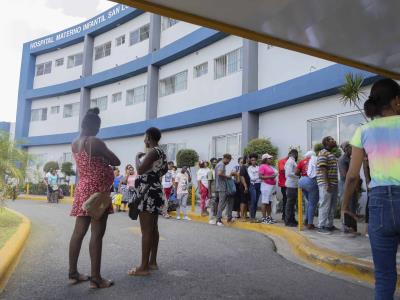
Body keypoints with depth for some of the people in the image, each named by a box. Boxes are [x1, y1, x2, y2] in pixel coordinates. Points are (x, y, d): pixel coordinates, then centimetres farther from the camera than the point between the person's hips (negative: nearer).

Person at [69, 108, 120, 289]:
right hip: (97, 190, -8)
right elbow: (116, 161, -7)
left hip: (82, 189, 8)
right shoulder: (95, 142, -14)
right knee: (97, 234, -5)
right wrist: (105, 158, 10)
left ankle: (73, 273, 19)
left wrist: (102, 160, 6)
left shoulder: (74, 144, 10)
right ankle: (95, 278, -1)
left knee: (78, 232, 11)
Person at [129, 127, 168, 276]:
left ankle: (144, 267, -3)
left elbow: (140, 170, -23)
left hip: (148, 192, -10)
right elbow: (165, 169, 31)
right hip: (155, 191, 10)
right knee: (153, 228, 14)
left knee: (146, 230, -7)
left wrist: (138, 157, -8)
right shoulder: (161, 152, 15)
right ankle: (152, 262, 22)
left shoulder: (153, 151, -15)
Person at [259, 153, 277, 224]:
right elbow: (260, 176, -12)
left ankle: (269, 217, 16)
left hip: (272, 185, 8)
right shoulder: (263, 166, -5)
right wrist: (269, 177, -22)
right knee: (265, 202, -6)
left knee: (270, 202, 10)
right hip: (266, 185, -8)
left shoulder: (271, 167, 18)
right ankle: (264, 218, -4)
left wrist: (275, 188, 22)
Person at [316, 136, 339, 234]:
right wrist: (327, 184, -23)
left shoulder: (332, 154, 20)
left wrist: (334, 184, 17)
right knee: (325, 205, -6)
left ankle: (329, 225, 19)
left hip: (333, 183, 9)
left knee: (332, 206, 11)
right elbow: (323, 169, -17)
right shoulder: (323, 153, -9)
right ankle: (321, 226, 0)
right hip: (326, 184, -9)